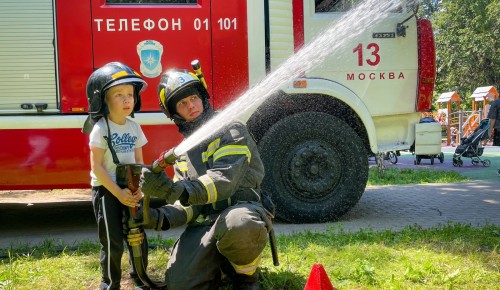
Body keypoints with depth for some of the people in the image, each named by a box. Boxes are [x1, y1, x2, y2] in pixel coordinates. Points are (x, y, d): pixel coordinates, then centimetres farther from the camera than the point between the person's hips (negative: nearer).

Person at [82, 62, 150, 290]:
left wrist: (138, 189, -7)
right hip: (106, 191, -5)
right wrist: (118, 193, -19)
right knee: (113, 244, -1)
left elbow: (138, 162, 9)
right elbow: (97, 167, -14)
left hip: (129, 191, 6)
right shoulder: (101, 129, -12)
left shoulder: (134, 128, 5)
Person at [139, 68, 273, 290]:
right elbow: (188, 204, 13)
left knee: (236, 225, -42)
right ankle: (220, 265, 15)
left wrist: (176, 190, -35)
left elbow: (223, 181, -19)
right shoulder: (183, 152, 18)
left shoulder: (232, 132, -2)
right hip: (204, 222, 5)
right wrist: (160, 218, -9)